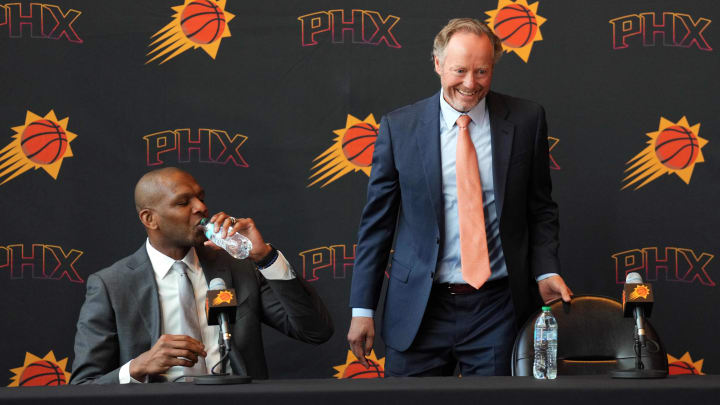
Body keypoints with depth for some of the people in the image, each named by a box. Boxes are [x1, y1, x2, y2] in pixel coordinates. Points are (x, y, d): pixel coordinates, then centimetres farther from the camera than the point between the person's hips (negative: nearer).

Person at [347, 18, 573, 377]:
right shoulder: (398, 127, 0)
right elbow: (377, 221, 3)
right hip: (419, 312, 0)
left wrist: (545, 272, -6)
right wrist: (362, 307, 0)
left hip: (498, 306, 0)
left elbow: (540, 208, 10)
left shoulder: (525, 120, 2)